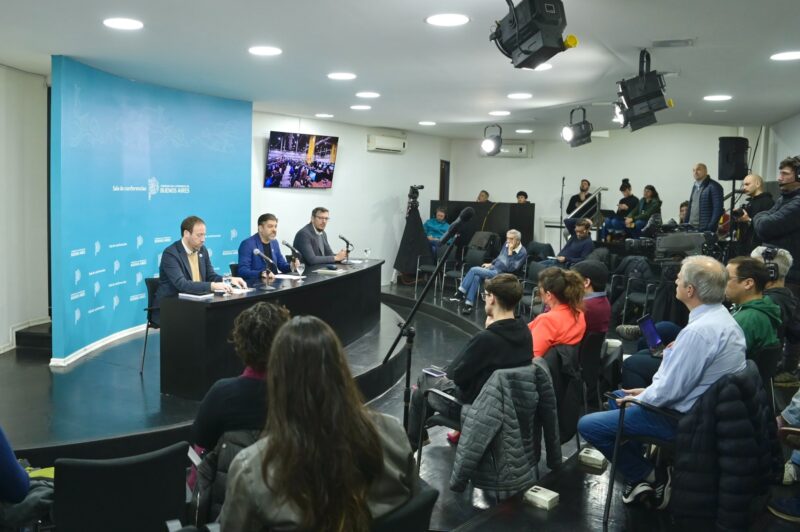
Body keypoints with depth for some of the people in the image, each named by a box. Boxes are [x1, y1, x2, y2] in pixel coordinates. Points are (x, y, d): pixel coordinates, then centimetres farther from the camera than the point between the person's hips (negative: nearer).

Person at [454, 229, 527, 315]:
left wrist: (510, 252, -24)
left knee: (474, 270, -20)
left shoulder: (522, 253, -14)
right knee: (476, 277, -24)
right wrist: (491, 264, 11)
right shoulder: (507, 244, 8)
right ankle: (469, 304, -24)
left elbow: (510, 269, -22)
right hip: (493, 268, 7)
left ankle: (460, 293, -9)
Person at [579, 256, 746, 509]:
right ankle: (641, 468, 21)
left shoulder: (699, 331, -30)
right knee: (617, 397, 27)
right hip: (701, 405, 10)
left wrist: (638, 399, -7)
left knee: (588, 425, -8)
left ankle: (647, 476, 6)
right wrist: (648, 391, 8)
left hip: (682, 417, -10)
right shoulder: (720, 315, 1)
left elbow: (670, 390, -25)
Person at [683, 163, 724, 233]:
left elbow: (718, 209, -13)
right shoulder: (695, 187, 18)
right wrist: (685, 223, 13)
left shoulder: (714, 186, -6)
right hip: (692, 228, 7)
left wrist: (710, 227, -20)